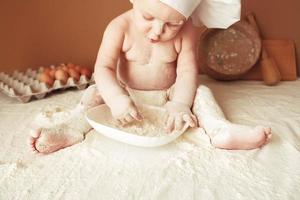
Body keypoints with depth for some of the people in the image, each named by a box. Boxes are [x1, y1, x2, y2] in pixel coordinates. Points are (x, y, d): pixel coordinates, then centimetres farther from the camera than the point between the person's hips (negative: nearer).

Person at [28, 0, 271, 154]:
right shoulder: (120, 27, -20)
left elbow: (187, 72, -19)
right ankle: (70, 130, -27)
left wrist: (179, 104, -36)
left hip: (168, 95, 1)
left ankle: (221, 130, -34)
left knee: (200, 92, -20)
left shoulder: (185, 32, -16)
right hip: (127, 94, 0)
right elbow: (103, 68, -26)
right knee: (95, 93, -18)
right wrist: (116, 98, -44)